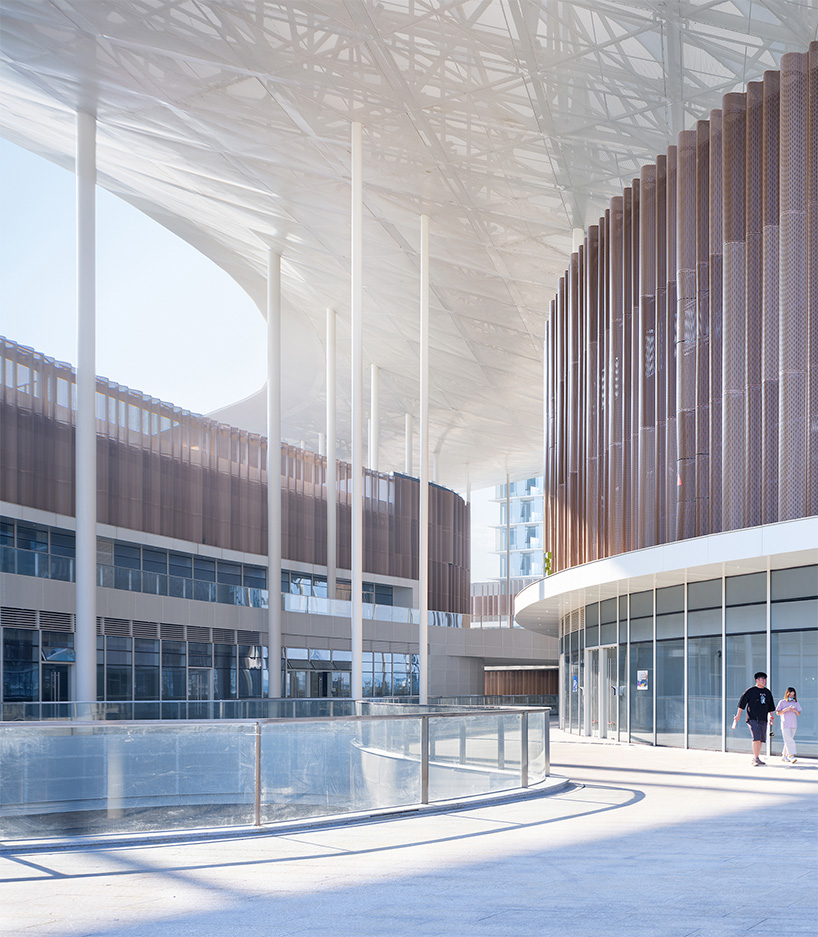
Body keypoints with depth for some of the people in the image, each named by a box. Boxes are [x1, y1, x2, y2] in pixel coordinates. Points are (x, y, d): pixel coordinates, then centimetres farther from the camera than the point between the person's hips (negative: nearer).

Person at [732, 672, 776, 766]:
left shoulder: (767, 692, 16)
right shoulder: (750, 691, -2)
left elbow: (771, 707, 25)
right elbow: (741, 704, -2)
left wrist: (771, 718, 16)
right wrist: (737, 717, -5)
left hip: (763, 720, 6)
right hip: (753, 719, -6)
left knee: (761, 739, 5)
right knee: (756, 738, -17)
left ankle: (756, 758, 16)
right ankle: (755, 758, -17)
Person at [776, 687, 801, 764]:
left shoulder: (796, 703, 12)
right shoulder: (782, 702, 2)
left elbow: (799, 714, 11)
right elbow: (778, 713, 0)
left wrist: (795, 710, -10)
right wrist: (785, 709, -15)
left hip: (793, 725, 4)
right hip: (785, 725, -4)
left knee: (789, 741, 8)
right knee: (789, 740, -15)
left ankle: (784, 756, 20)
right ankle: (792, 756, -24)